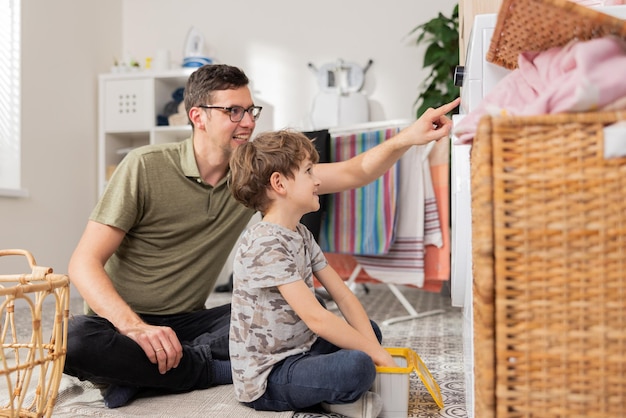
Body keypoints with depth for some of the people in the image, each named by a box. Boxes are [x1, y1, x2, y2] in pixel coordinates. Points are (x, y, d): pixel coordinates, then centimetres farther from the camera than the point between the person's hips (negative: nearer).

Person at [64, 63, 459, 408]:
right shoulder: (145, 167, -13)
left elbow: (353, 173, -2)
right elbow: (84, 263, -16)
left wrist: (407, 138, -20)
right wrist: (137, 328, -32)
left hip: (189, 322, 4)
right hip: (122, 321, -3)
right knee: (74, 341, -36)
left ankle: (142, 374, -18)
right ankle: (211, 370, -18)